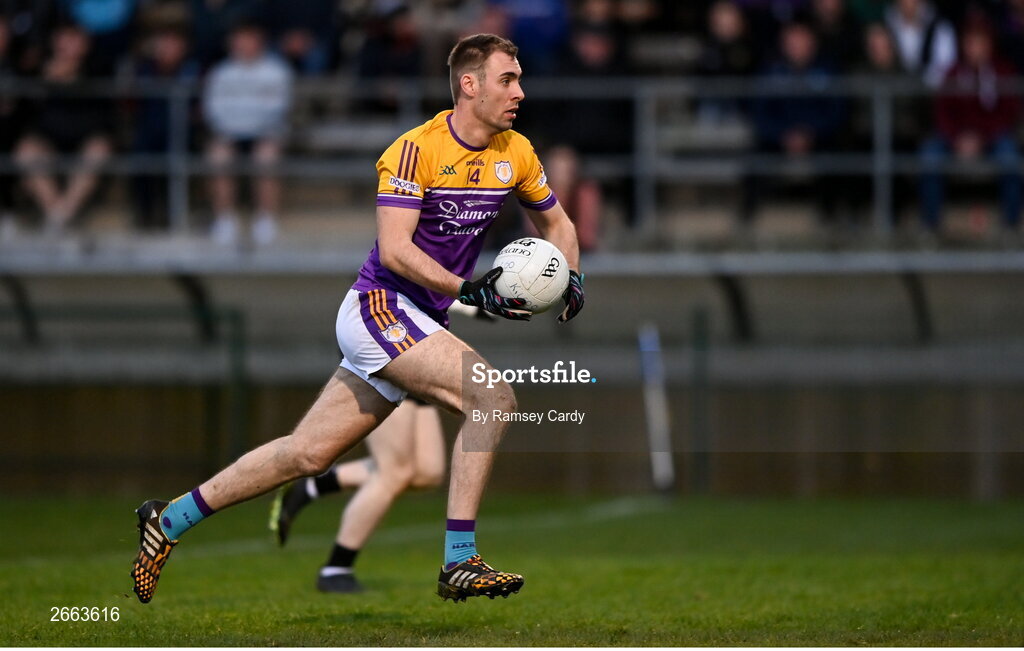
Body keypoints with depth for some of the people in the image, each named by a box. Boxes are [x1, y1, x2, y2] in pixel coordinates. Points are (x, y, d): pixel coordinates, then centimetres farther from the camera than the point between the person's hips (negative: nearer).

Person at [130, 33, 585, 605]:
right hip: (379, 306, -7)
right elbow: (394, 249, -20)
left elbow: (556, 221, 24)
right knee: (493, 398, -24)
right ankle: (460, 563, -22)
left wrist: (570, 276, 6)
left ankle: (170, 520, 19)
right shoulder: (418, 148, -14)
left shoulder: (515, 152, 7)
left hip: (421, 324, 7)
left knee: (308, 454, 8)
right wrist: (469, 290, -26)